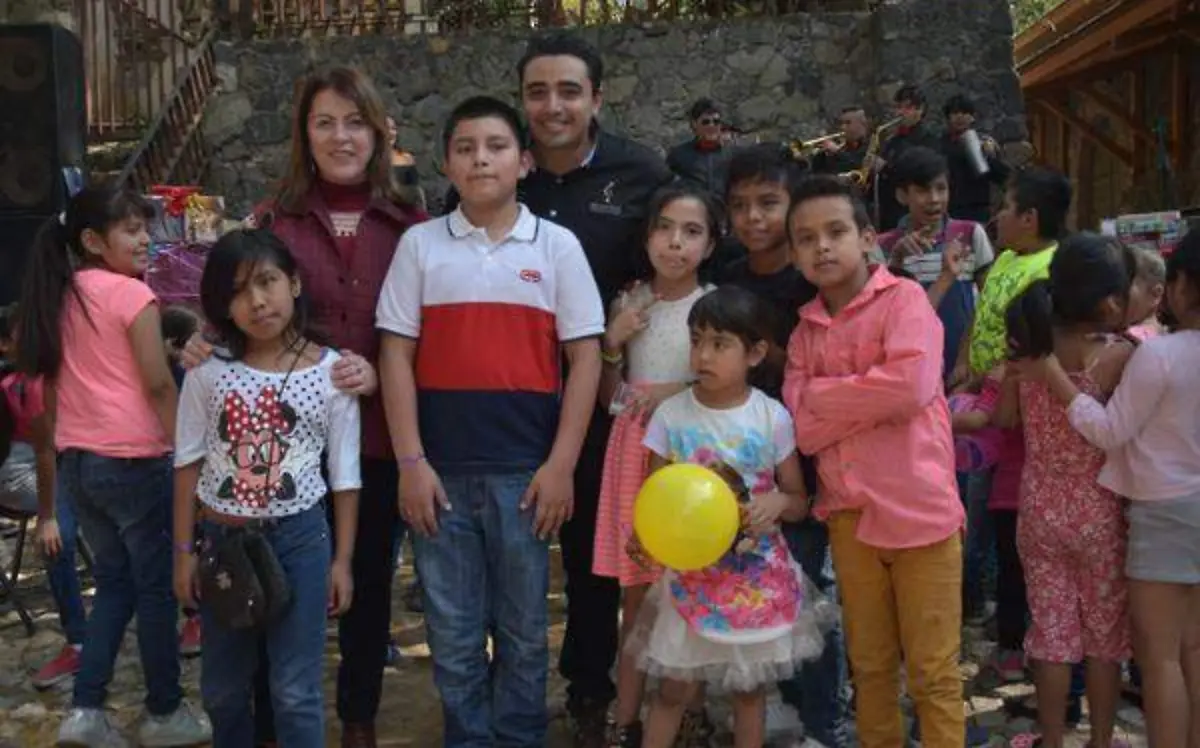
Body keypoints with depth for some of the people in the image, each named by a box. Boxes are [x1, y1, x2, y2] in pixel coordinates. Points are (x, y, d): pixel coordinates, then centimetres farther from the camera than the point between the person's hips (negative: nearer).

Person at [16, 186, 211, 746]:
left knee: (114, 580, 17)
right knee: (156, 586, 6)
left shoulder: (58, 296, 10)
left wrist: (64, 449, 18)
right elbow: (159, 385, -16)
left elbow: (50, 381, 13)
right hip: (132, 460, -7)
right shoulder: (130, 293, -12)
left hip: (75, 460, 7)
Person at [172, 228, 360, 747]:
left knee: (296, 691, 5)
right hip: (221, 537, 2)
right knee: (222, 688, 18)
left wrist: (342, 559, 0)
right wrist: (183, 551, 2)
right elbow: (189, 464, 2)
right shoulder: (209, 370, -5)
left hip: (299, 538, -2)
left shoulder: (332, 372, -7)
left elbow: (344, 475, -1)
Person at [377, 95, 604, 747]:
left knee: (524, 629, 11)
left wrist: (561, 464, -6)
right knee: (452, 633, 10)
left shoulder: (557, 246, 2)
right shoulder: (420, 244, 4)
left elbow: (585, 357, 1)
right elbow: (396, 356, 2)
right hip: (442, 470, 1)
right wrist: (411, 462, -5)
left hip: (526, 470, 0)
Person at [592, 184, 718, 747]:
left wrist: (681, 392, -13)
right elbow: (608, 397, 10)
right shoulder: (630, 304, 7)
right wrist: (613, 342, -5)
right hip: (634, 448, 3)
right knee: (636, 593, 8)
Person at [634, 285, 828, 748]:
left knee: (751, 687, 13)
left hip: (758, 575, 1)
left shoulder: (772, 417, -7)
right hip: (692, 573, 0)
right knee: (675, 689, 5)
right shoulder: (672, 415, -7)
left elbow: (799, 501, 1)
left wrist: (776, 503, -22)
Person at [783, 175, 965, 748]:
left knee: (933, 672, 4)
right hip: (848, 516, 5)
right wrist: (869, 398, -13)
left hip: (919, 509, -4)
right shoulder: (805, 329, 8)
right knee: (869, 666, 17)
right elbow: (803, 431, -2)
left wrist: (822, 394, -10)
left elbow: (912, 386, -22)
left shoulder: (904, 298, -5)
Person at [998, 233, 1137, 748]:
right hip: (1099, 513, -3)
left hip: (1039, 510, 3)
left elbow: (1004, 418, 3)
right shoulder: (1120, 355, -19)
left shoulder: (1028, 344, -6)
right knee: (1105, 635, 14)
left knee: (1051, 631, 13)